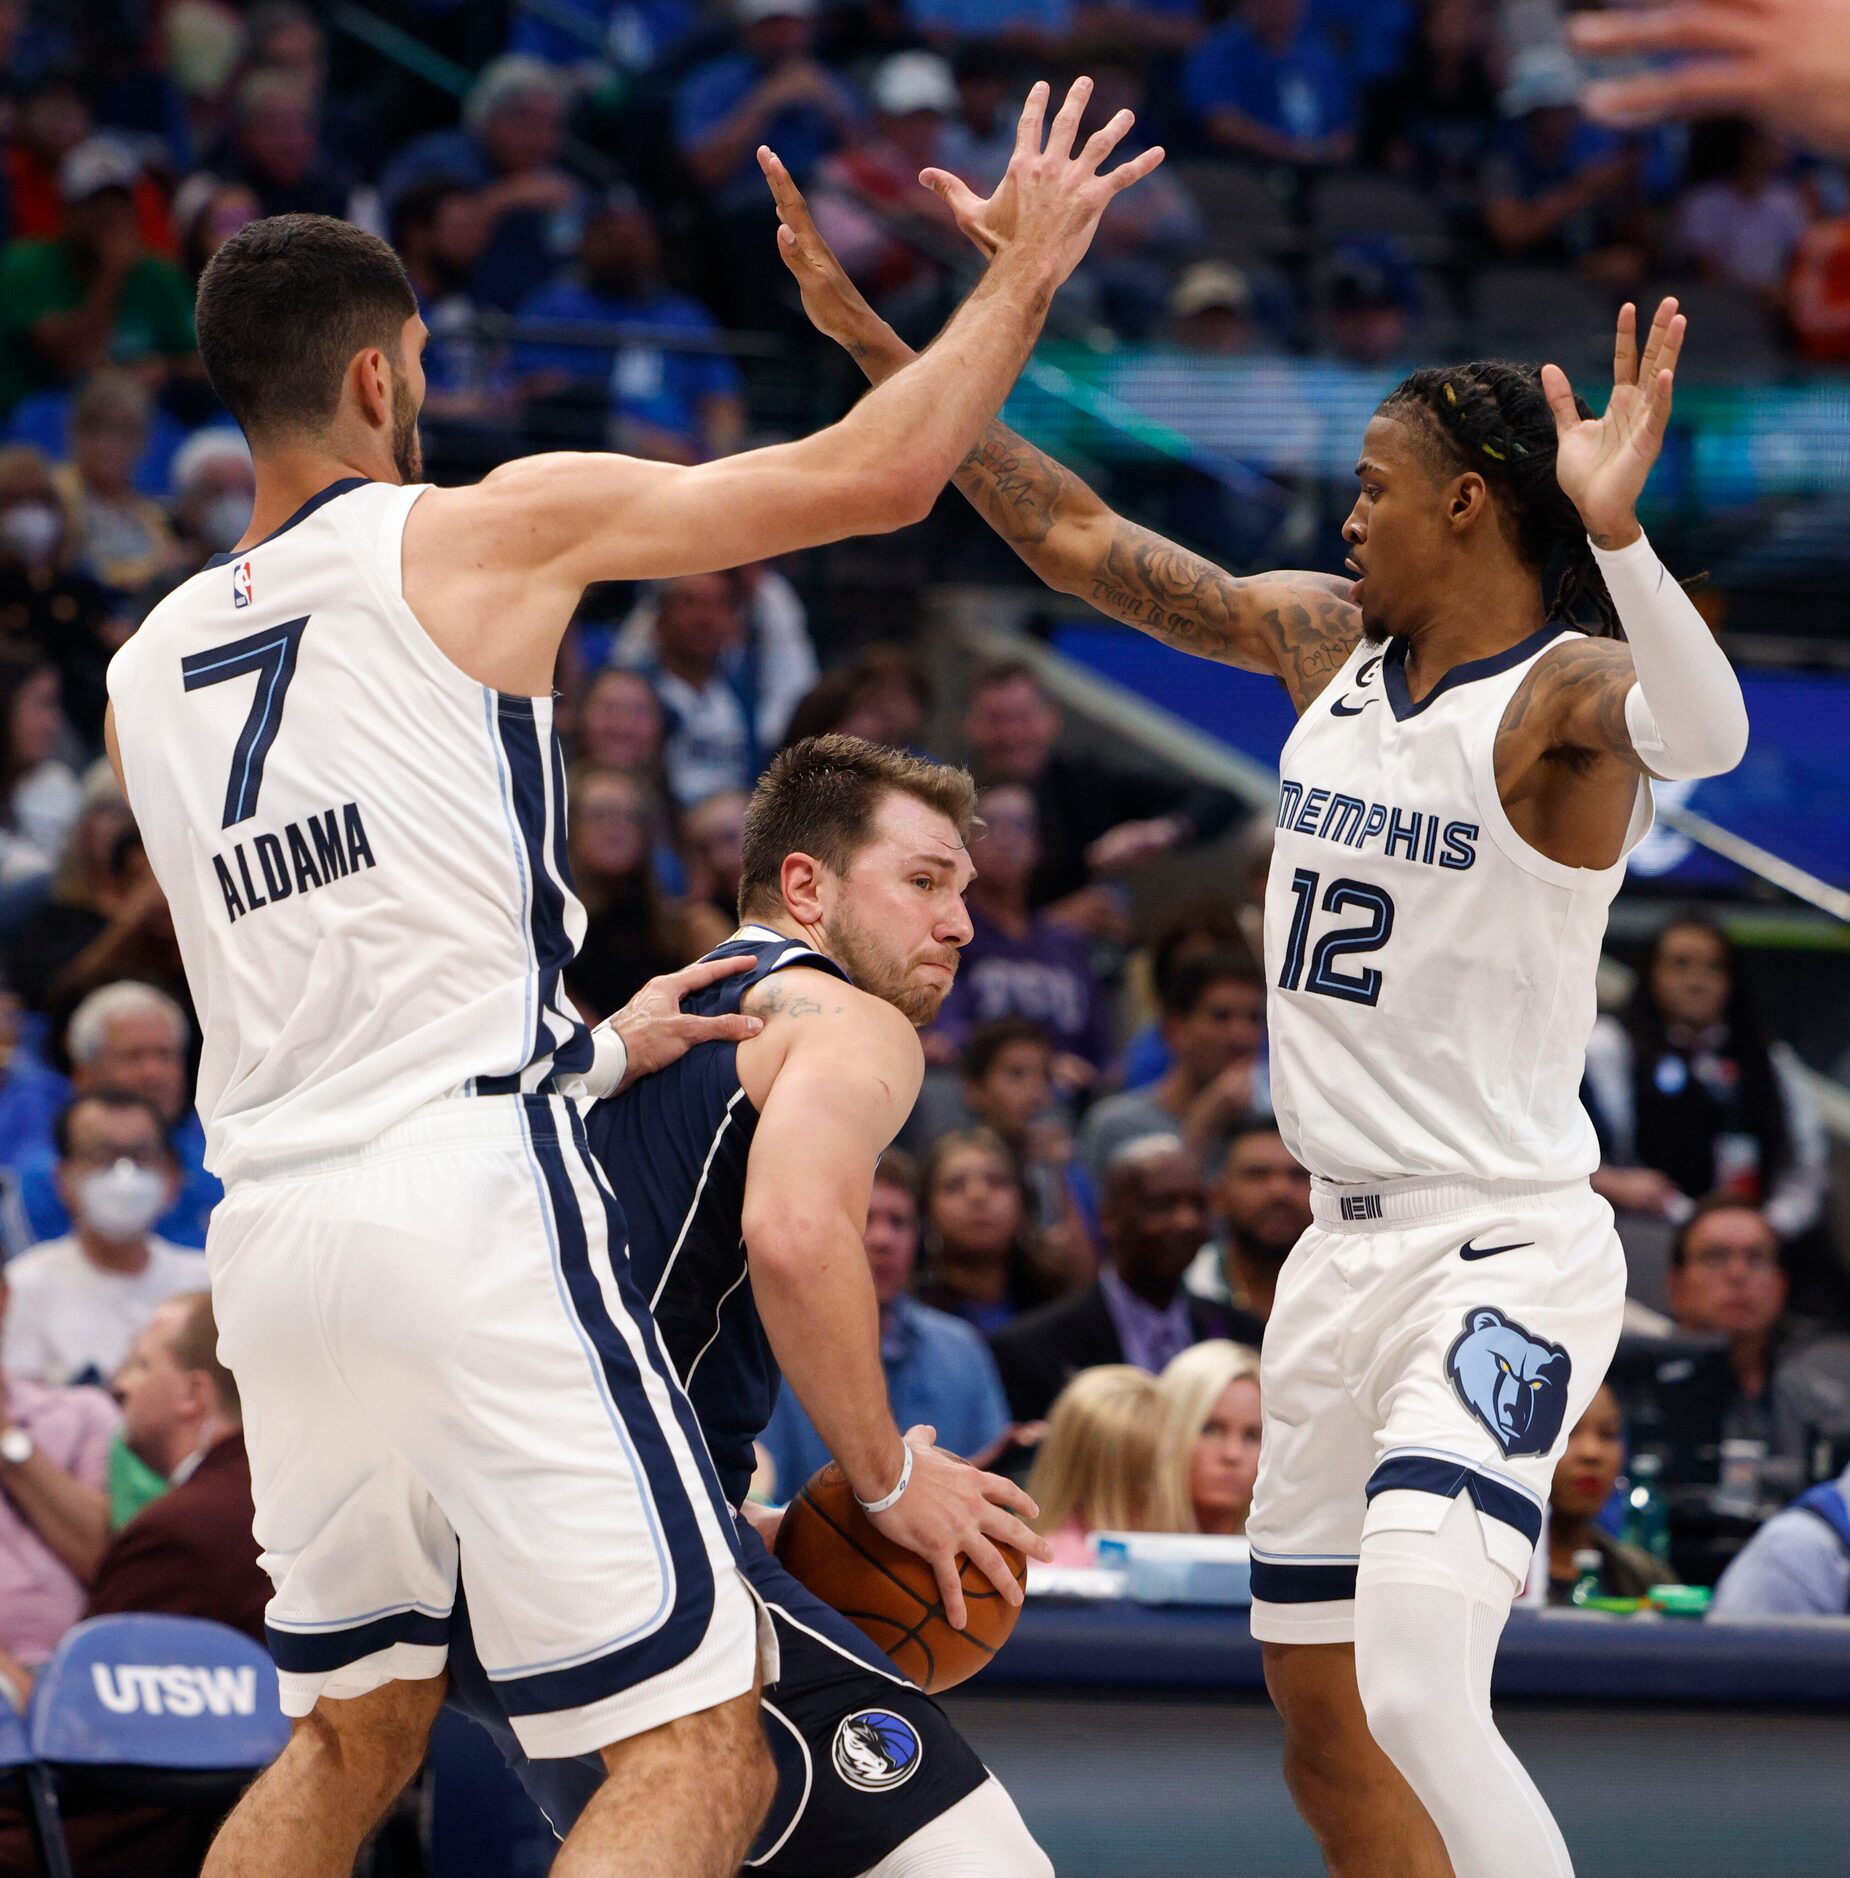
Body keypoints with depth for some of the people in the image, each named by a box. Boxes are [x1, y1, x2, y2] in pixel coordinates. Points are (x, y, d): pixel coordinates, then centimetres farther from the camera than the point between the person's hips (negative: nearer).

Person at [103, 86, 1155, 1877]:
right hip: (470, 1195, -7)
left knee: (350, 1734, 24)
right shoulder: (482, 533, -1)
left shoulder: (148, 672, 16)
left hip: (270, 1227, 7)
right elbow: (879, 473, 0)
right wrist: (1025, 269, 15)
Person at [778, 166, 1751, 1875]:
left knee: (1419, 1695, -27)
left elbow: (1706, 735, -37)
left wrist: (1615, 532, -55)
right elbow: (1082, 545, 16)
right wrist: (879, 345, 13)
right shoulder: (1330, 642, 8)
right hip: (1348, 1252, 9)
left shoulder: (1562, 695, -14)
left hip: (1504, 1258, -9)